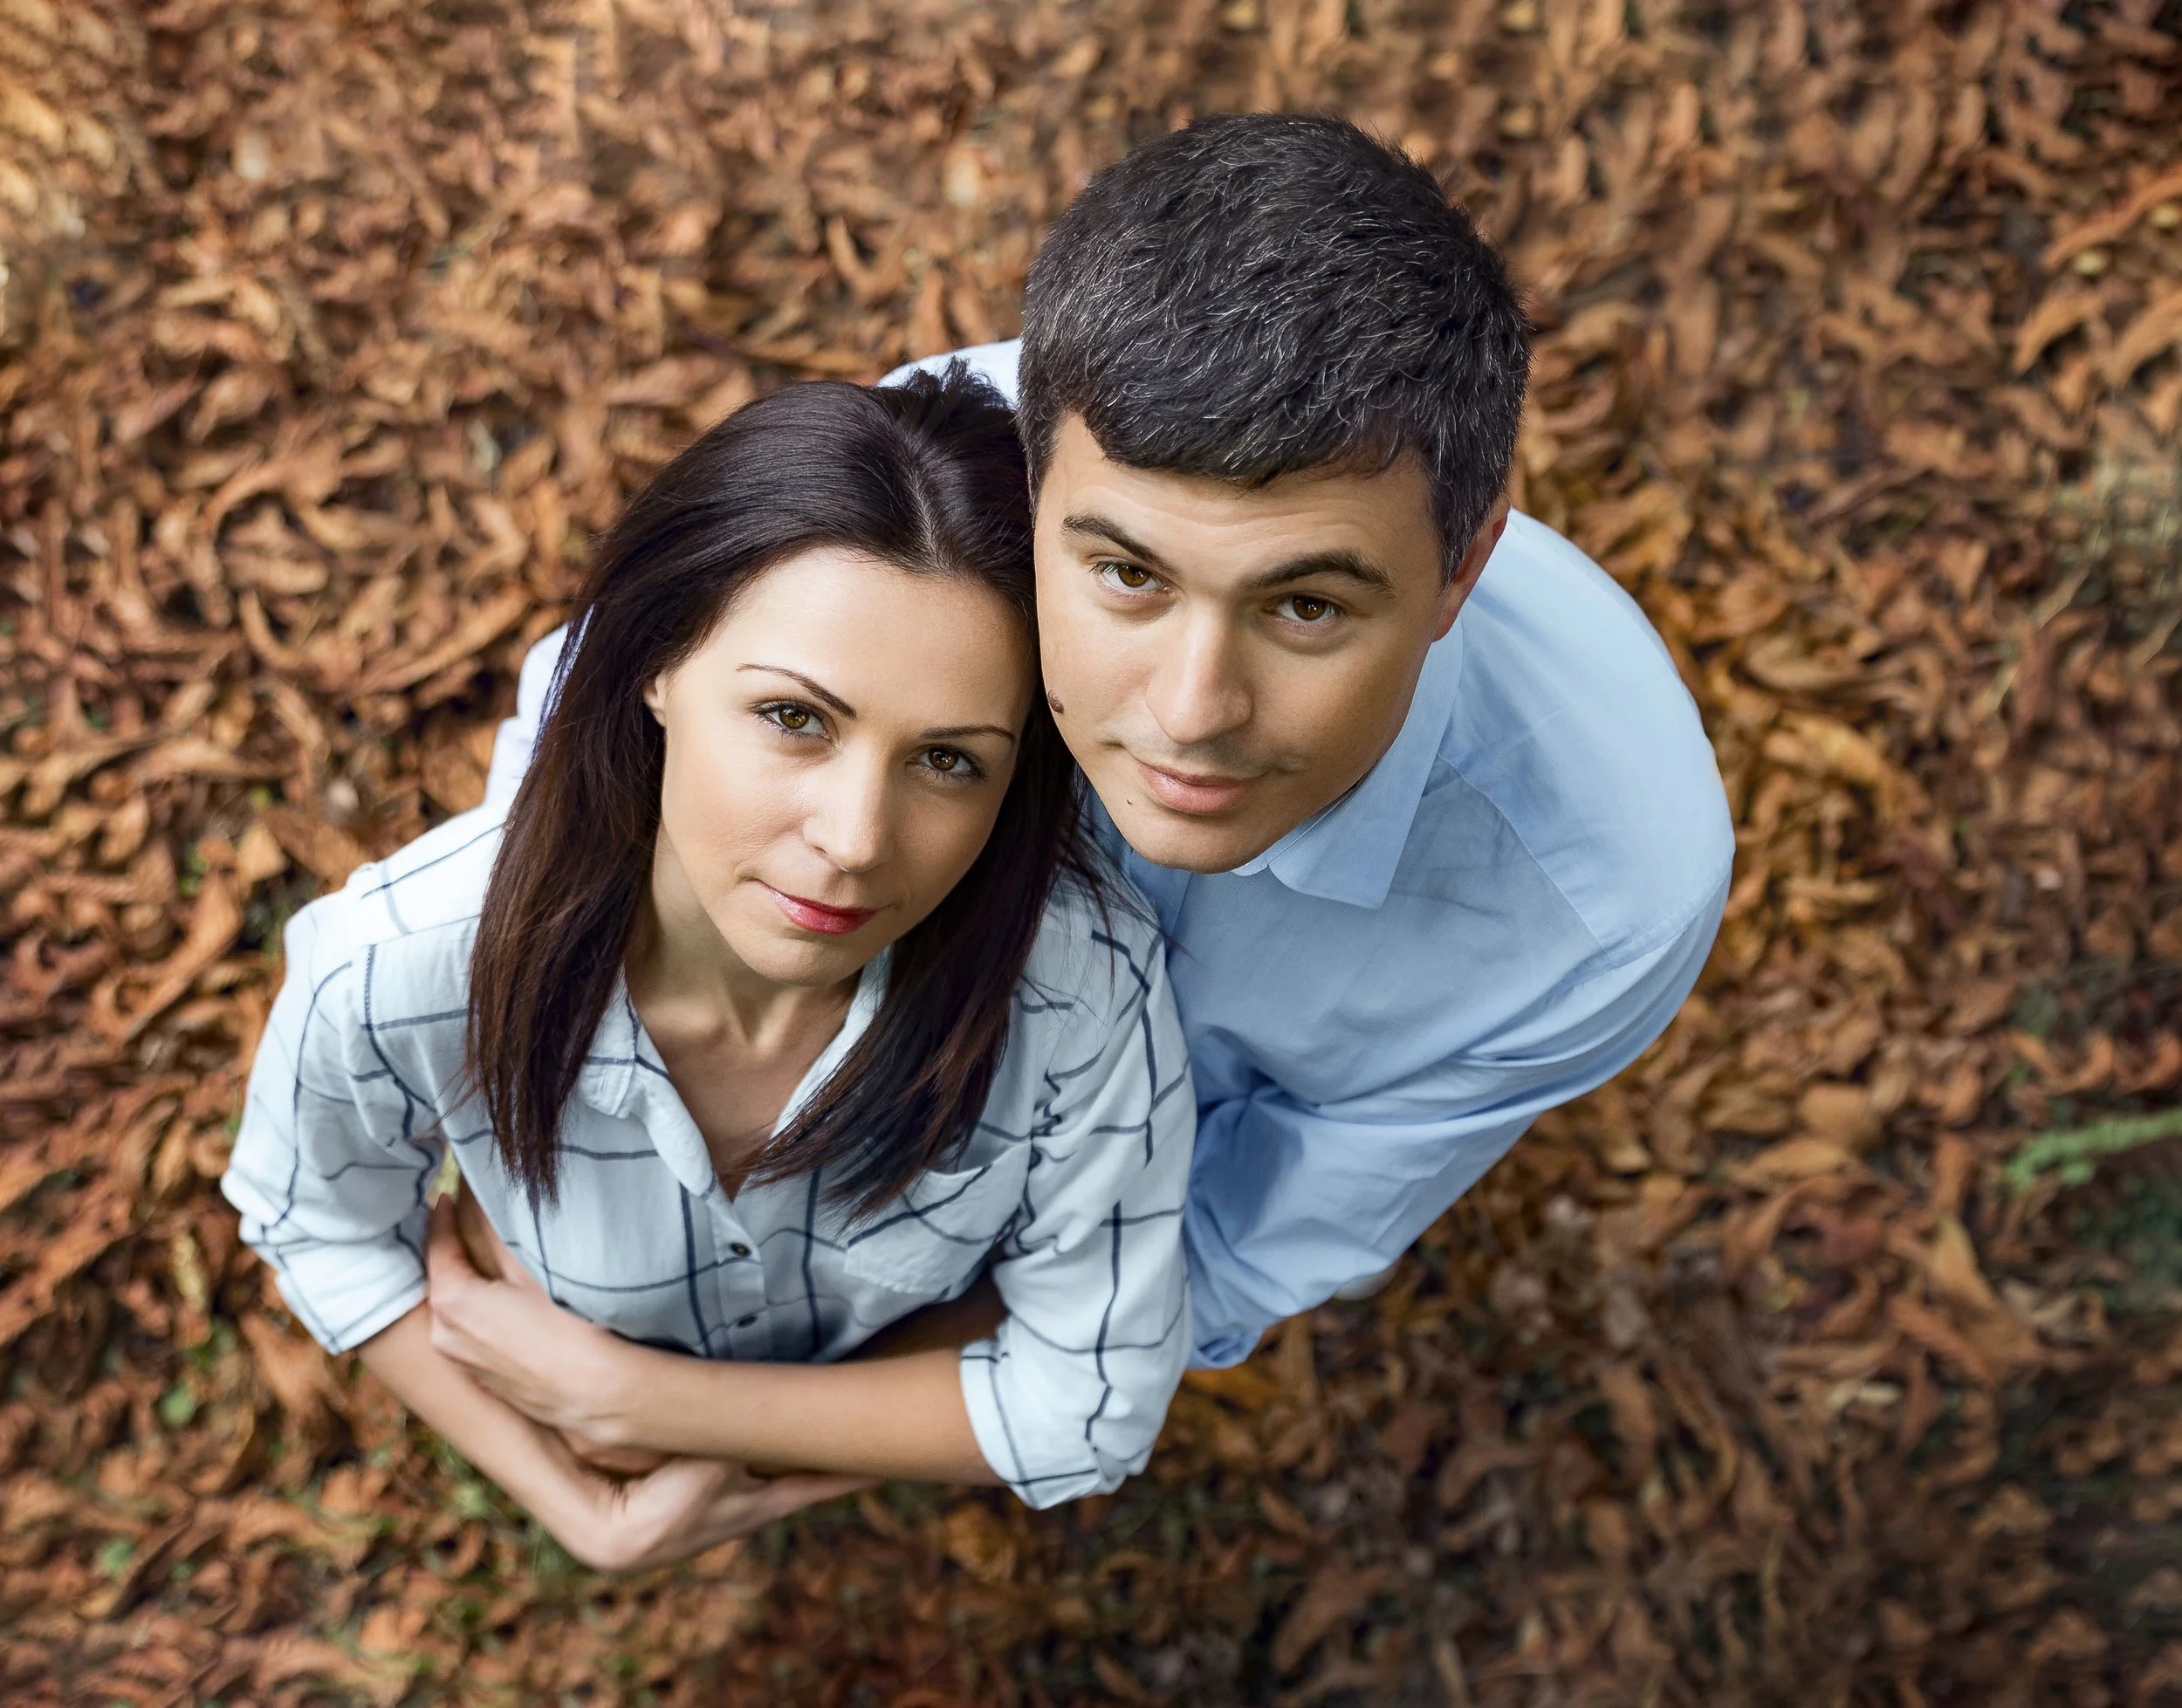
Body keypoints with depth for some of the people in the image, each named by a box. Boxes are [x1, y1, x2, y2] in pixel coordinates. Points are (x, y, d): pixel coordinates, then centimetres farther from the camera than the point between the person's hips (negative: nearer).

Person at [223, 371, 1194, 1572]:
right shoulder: (392, 971, -42)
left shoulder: (1087, 987, -46)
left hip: (909, 1377, 0)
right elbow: (318, 1221, -17)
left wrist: (623, 1394, -31)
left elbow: (1092, 1408, -30)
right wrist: (585, 1512, -22)